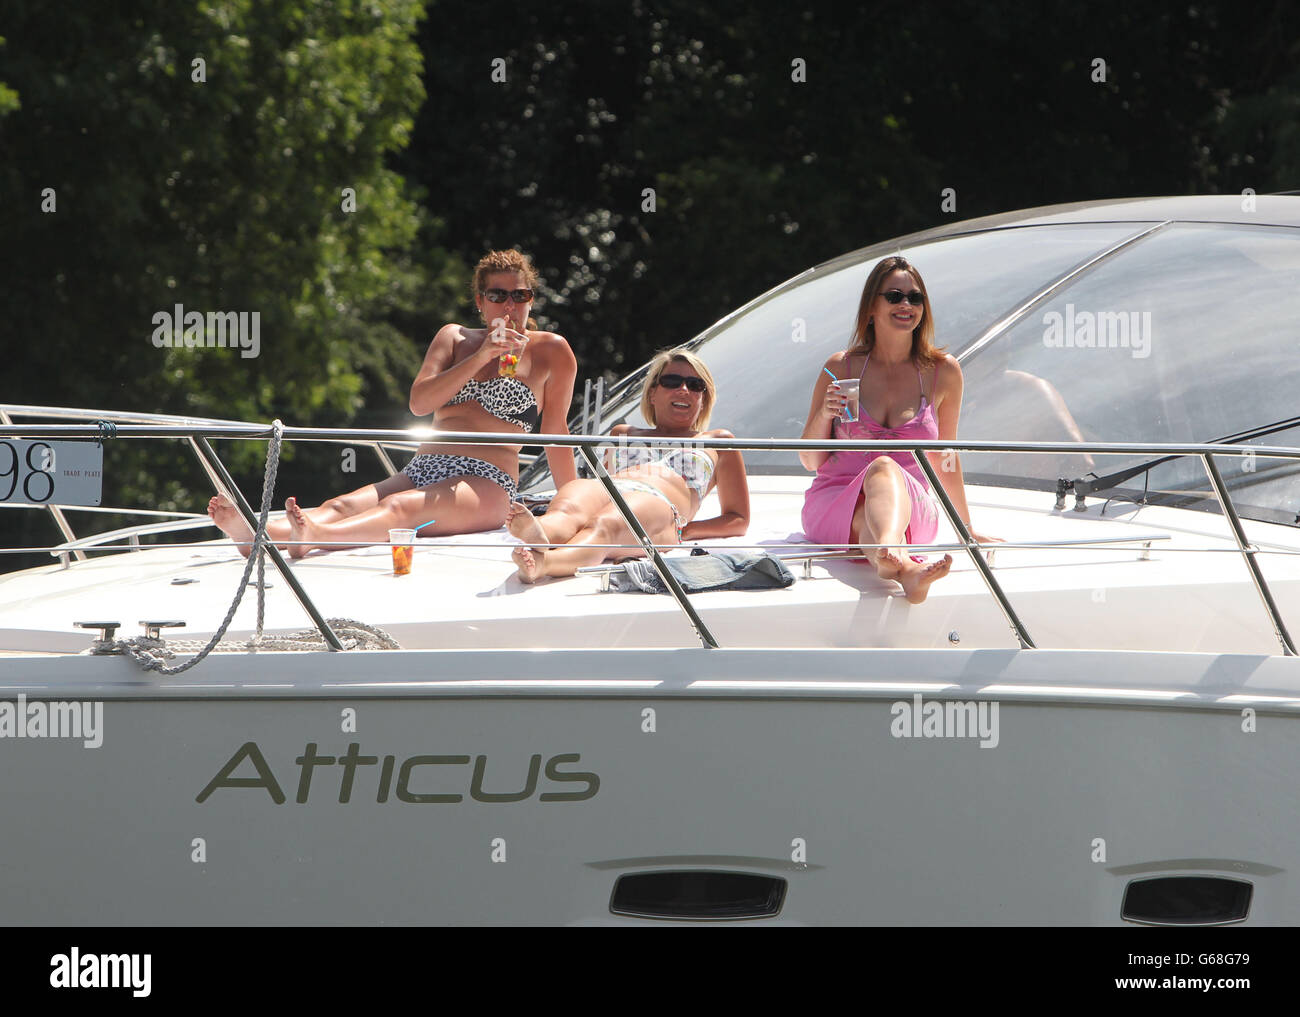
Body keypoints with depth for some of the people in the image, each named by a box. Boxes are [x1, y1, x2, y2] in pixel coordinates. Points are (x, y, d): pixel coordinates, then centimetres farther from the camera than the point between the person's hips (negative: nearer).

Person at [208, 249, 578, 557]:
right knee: (343, 506, -26)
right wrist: (480, 358, -6)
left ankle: (313, 538, -68)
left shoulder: (550, 350, 10)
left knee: (400, 508, -37)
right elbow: (419, 402, 4)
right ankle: (252, 533, -54)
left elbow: (555, 433, 13)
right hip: (422, 472, 5)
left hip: (485, 485, -5)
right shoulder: (454, 338, 20)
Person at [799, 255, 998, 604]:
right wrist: (824, 415, -8)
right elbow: (811, 461, 11)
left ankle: (887, 555, -73)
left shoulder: (943, 372, 9)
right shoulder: (842, 368, 7)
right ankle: (904, 567, -74)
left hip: (912, 509, 0)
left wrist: (966, 529, 25)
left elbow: (944, 458, 20)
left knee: (885, 468, -35)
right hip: (833, 504, 0)